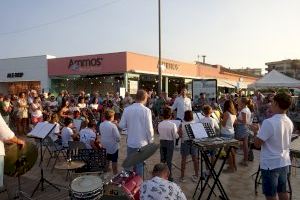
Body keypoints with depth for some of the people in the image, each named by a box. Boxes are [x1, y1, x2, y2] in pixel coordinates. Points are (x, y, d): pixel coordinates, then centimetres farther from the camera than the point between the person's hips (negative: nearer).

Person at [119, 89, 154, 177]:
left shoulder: (127, 109, -6)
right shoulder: (146, 110, -14)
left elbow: (121, 125, -3)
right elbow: (149, 128, -13)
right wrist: (150, 140, 1)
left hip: (130, 142, 3)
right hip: (142, 143, -3)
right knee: (140, 165, 11)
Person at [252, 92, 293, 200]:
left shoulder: (269, 122, -23)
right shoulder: (289, 122, 2)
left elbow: (257, 144, -20)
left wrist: (255, 131, -2)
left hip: (270, 164, -7)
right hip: (284, 162, 7)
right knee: (283, 191, 20)